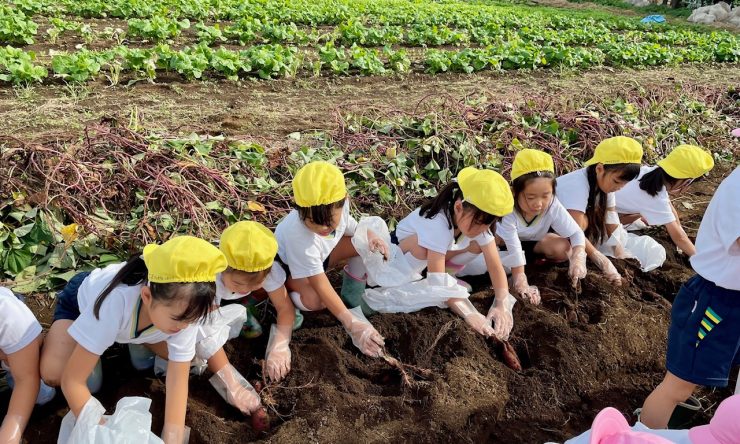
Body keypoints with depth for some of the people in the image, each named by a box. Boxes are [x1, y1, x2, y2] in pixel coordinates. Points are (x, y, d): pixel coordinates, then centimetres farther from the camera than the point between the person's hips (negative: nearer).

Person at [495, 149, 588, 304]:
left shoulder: (553, 205, -30)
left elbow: (576, 233, -22)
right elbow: (513, 247, -40)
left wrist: (578, 259, -42)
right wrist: (520, 283, -42)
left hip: (533, 243, 3)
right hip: (504, 244, -3)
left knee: (564, 249, -23)